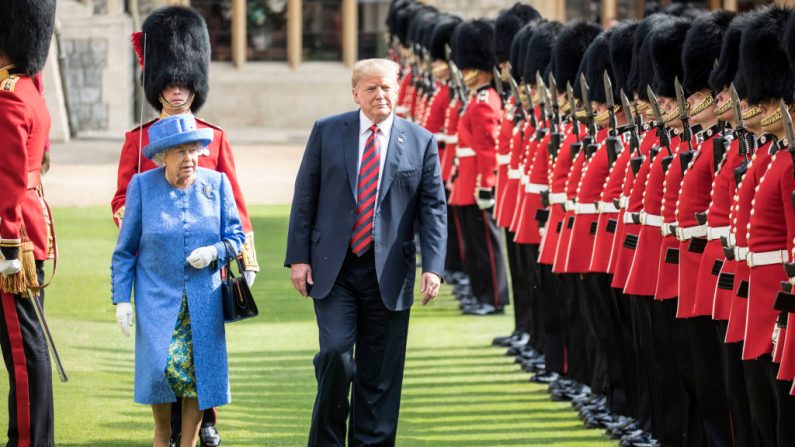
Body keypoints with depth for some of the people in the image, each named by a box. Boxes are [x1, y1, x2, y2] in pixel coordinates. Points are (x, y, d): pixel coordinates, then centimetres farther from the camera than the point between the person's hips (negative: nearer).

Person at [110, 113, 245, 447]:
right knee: (162, 366, -15)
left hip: (204, 300, 2)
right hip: (157, 295, -2)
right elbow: (125, 250, 2)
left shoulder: (216, 183, 3)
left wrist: (215, 252, -15)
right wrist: (121, 300, -3)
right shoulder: (143, 186, -1)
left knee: (199, 370, -2)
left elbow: (236, 235, 7)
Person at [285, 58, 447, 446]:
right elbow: (305, 198, 6)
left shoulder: (421, 142, 4)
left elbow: (434, 209, 2)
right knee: (335, 352, -13)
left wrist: (433, 267, -10)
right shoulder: (327, 132, 4)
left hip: (388, 272, 1)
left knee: (379, 371, 3)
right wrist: (298, 257, -1)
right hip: (333, 268, -1)